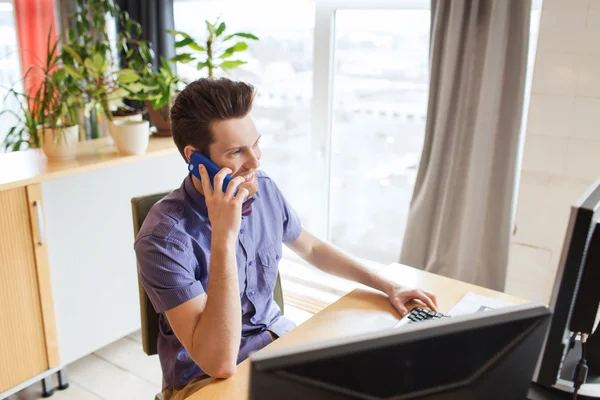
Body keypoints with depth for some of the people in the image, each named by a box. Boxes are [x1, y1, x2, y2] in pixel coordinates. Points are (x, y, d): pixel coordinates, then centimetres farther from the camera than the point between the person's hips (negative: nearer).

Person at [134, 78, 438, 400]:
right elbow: (219, 363, -30)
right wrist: (224, 238, -35)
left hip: (275, 334, 6)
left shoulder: (264, 191, -7)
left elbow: (312, 249, 12)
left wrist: (388, 287, 7)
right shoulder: (165, 237, -25)